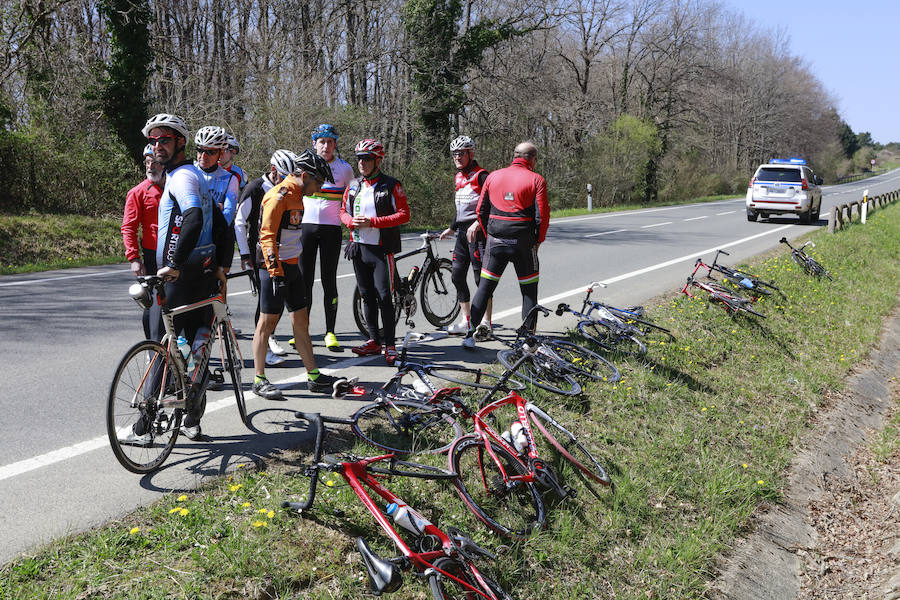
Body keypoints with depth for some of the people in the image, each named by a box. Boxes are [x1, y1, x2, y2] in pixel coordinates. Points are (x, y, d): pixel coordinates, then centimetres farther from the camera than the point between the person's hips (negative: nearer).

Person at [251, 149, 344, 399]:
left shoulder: (296, 196, 15)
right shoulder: (278, 196, -14)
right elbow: (267, 236, -20)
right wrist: (275, 272, -25)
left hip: (292, 266, 10)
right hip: (275, 268, -9)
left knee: (301, 322, 11)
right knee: (267, 323, -2)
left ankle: (314, 377, 16)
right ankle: (259, 381, 6)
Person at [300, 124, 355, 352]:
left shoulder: (345, 168, 3)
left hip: (332, 229, -1)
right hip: (307, 226, 1)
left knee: (329, 281, 0)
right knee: (304, 280, 1)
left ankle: (330, 333, 6)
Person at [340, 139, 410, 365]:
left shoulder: (391, 186, -5)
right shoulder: (353, 186, 11)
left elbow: (404, 214, -11)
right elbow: (343, 211, 18)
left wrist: (372, 222, -18)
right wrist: (352, 221, -6)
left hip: (382, 250, -5)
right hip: (359, 248, 6)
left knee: (384, 298, -8)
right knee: (367, 297, 10)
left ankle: (390, 344, -1)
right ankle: (374, 341, 19)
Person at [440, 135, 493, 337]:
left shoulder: (481, 176, -10)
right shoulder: (459, 177, 17)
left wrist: (478, 223, -26)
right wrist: (452, 228, 31)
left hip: (477, 231, -9)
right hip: (463, 232, 9)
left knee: (481, 278, -5)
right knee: (457, 276, 7)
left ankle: (486, 322, 3)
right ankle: (466, 321, 14)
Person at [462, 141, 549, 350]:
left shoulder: (493, 176, 7)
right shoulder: (536, 180, -4)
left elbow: (481, 210, 8)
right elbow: (542, 215, -8)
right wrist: (538, 241, 5)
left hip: (495, 241, 3)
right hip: (523, 243, -3)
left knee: (484, 288, 10)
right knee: (529, 291, 9)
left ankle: (471, 334, 8)